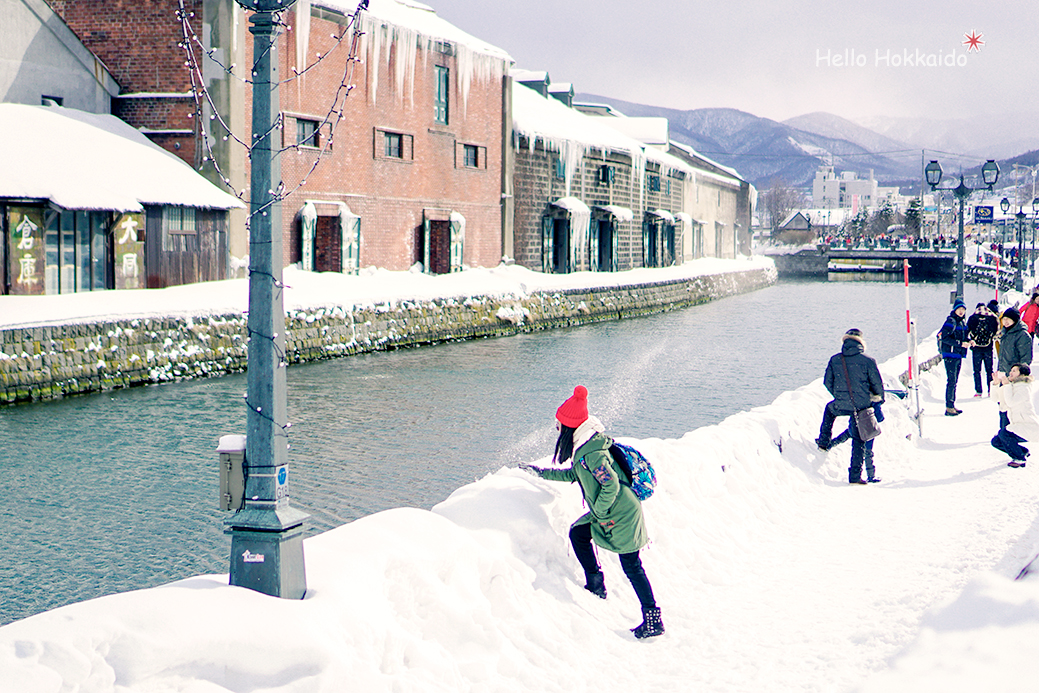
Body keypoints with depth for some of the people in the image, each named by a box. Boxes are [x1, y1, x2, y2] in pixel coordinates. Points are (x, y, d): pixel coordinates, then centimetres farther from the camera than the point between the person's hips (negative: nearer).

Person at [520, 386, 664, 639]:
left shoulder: (591, 452, -25)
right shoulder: (583, 446, 7)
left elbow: (611, 485, -27)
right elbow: (576, 475, 22)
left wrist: (599, 512, -14)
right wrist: (542, 472, 26)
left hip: (622, 514, -10)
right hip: (608, 512, 10)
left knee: (631, 566, -6)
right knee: (578, 533, 15)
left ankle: (653, 620, -2)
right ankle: (596, 585, 24)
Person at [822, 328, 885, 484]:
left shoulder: (834, 360, 1)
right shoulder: (867, 361, -6)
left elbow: (827, 382, 8)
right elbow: (877, 384, -2)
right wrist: (880, 399, 18)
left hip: (840, 406, 2)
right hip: (862, 406, -2)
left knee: (829, 408, 37)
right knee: (859, 439, 9)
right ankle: (855, 475, 6)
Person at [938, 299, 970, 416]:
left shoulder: (962, 322, 15)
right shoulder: (951, 321, -12)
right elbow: (945, 337, -19)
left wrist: (968, 342, 2)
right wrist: (960, 343, -21)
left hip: (958, 355, 9)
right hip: (950, 355, -9)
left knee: (954, 381, 14)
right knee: (951, 381, -9)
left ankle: (952, 405, 21)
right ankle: (949, 407, -7)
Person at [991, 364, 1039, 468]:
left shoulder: (1024, 388, -14)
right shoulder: (1012, 386, 12)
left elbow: (1011, 402, -27)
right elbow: (996, 399, 11)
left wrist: (1006, 385, -18)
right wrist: (996, 384, -3)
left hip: (1030, 428, -9)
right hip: (1019, 426, 9)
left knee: (1003, 433, -30)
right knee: (996, 441, 4)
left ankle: (1020, 459, -12)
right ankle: (1023, 452, 15)